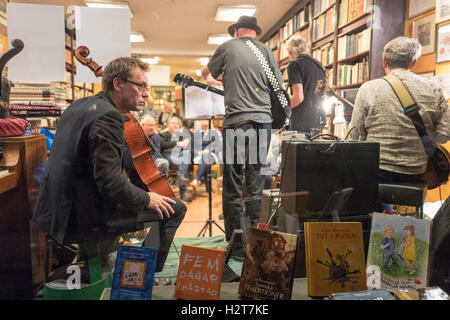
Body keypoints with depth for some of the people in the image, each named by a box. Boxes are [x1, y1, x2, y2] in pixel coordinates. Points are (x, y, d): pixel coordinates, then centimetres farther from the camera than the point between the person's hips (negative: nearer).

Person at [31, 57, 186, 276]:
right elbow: (110, 181, -26)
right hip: (89, 222, -10)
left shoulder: (78, 106, 10)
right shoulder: (107, 118, -20)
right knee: (175, 209, -6)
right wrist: (147, 198, -11)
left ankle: (97, 255, 32)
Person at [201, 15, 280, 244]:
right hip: (262, 121, 3)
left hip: (235, 122, -2)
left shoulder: (227, 47, 8)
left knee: (232, 184, 4)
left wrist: (211, 80, 46)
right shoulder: (265, 49, 12)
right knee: (256, 185, 8)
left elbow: (205, 72, 24)